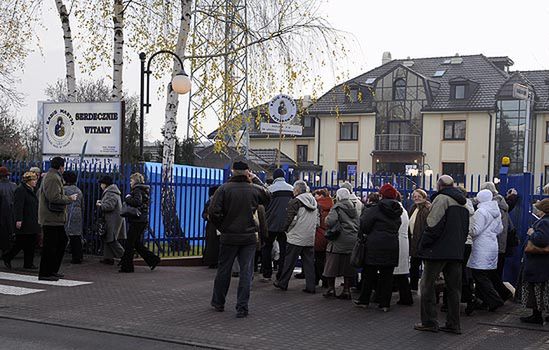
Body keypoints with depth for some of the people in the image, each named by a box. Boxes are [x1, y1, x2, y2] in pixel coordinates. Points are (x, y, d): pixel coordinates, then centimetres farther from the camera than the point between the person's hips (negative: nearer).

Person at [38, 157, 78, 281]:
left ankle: (53, 270, 22)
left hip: (55, 218, 11)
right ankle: (45, 273, 1)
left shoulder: (51, 176, 19)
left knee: (62, 241, 16)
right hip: (51, 218, -11)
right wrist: (70, 199, -11)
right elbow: (54, 197, -24)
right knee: (50, 245, -5)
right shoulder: (53, 178, -15)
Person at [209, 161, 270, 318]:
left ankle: (218, 303, 27)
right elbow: (268, 197, 20)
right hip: (249, 237, 0)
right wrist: (256, 179, 21)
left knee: (223, 270, 13)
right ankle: (242, 308, 1)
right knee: (246, 272, 4)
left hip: (229, 237, 0)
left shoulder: (224, 189, -8)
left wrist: (222, 227, 0)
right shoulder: (255, 189, -3)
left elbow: (213, 212, -15)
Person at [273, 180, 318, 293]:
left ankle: (282, 283, 13)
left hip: (296, 237, -6)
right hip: (310, 238, 6)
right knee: (309, 262, 8)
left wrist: (286, 229, 2)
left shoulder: (295, 201, -10)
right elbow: (318, 220, 15)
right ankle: (310, 286, 6)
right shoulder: (314, 201, 11)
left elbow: (290, 218, -14)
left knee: (289, 262, 4)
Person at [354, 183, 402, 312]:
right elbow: (397, 227, 14)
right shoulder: (398, 211, 8)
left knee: (369, 274, 7)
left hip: (375, 246, -4)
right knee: (387, 275, 8)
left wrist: (363, 235, 10)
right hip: (392, 247, 4)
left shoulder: (376, 209, -10)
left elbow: (364, 225, -10)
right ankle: (385, 303, 9)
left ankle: (364, 300, 15)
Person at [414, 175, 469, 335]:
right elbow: (466, 229, 18)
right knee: (453, 287, 9)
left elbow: (433, 225, -17)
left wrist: (422, 246, -10)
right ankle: (453, 324, 11)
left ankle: (429, 321, 1)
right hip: (457, 252, 8)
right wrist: (459, 246, 18)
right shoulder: (463, 203, 17)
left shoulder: (441, 198, -9)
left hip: (438, 250, -8)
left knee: (427, 284, 1)